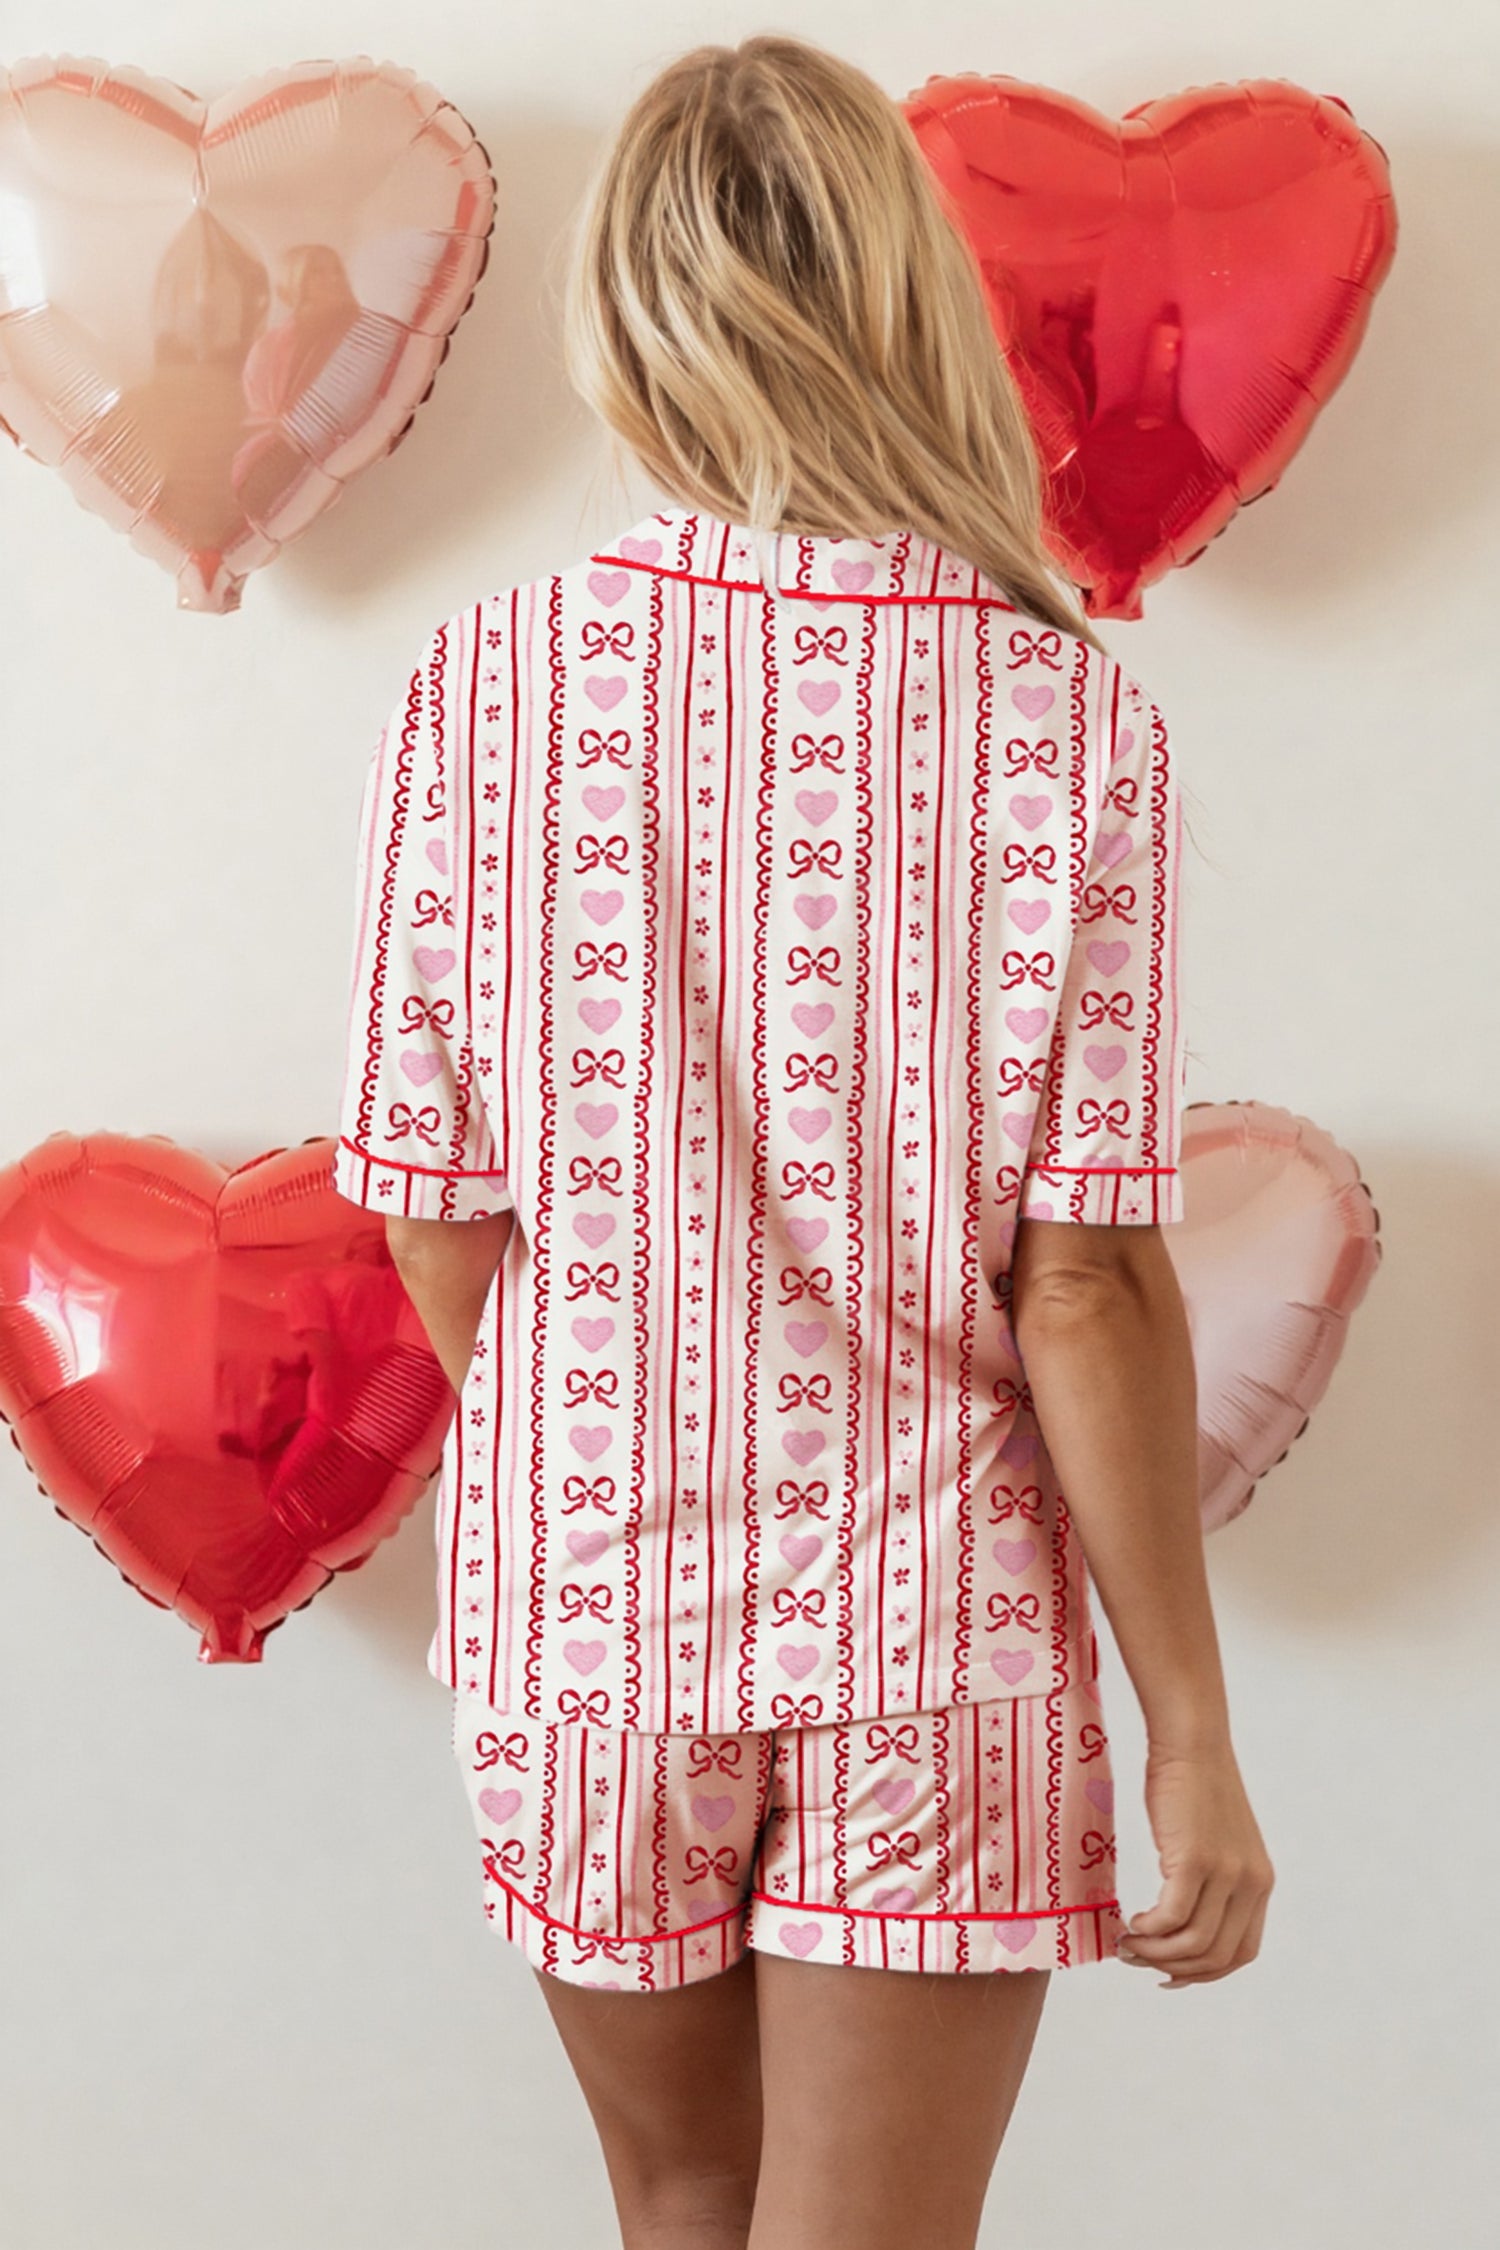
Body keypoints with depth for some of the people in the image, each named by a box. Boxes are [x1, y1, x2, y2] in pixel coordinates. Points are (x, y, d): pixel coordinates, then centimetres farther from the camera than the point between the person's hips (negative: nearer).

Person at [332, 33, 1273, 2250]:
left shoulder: (481, 687, -9)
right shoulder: (1067, 721, -12)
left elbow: (442, 1234, -4)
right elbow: (1087, 1280, -14)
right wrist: (1193, 1731, -3)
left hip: (582, 1624, 3)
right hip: (938, 1646, -2)